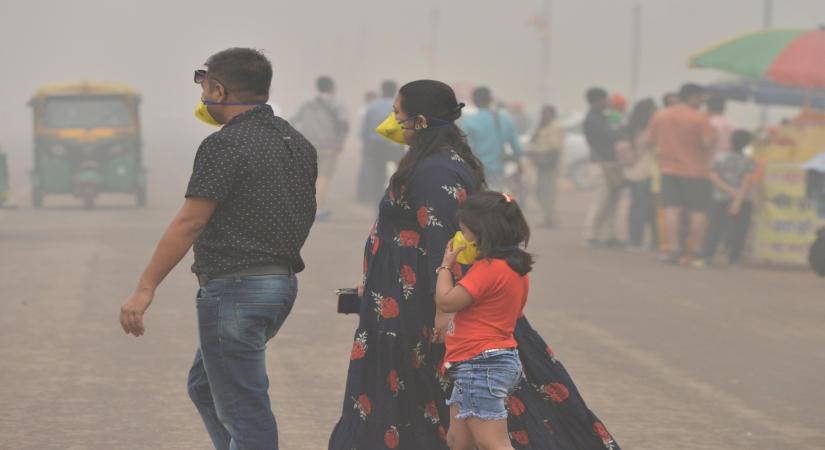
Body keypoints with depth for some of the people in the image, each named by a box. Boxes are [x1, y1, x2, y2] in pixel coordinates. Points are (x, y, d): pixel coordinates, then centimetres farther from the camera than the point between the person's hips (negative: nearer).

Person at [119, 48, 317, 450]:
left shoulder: (225, 145, -15)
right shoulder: (297, 144, 10)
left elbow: (189, 223, -19)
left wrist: (145, 289, -17)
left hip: (235, 288, -9)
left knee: (242, 409, -4)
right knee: (204, 386, 22)